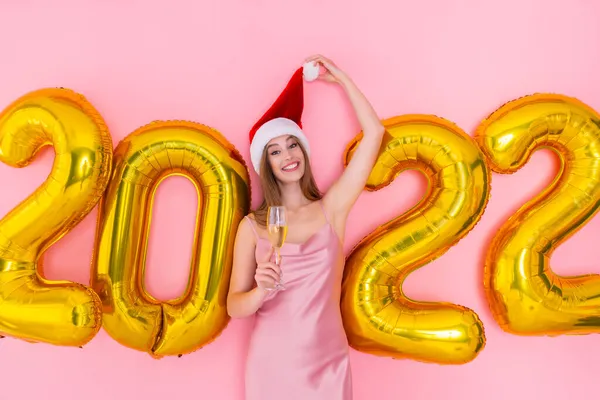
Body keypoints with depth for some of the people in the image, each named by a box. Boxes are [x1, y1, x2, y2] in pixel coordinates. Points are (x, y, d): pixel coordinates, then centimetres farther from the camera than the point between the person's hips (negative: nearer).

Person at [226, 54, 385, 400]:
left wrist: (340, 77, 0)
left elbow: (374, 132, -5)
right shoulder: (252, 226, -4)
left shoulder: (331, 208, -4)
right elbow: (234, 306, -3)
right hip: (271, 365, 0)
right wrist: (261, 291, -24)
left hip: (328, 363, 0)